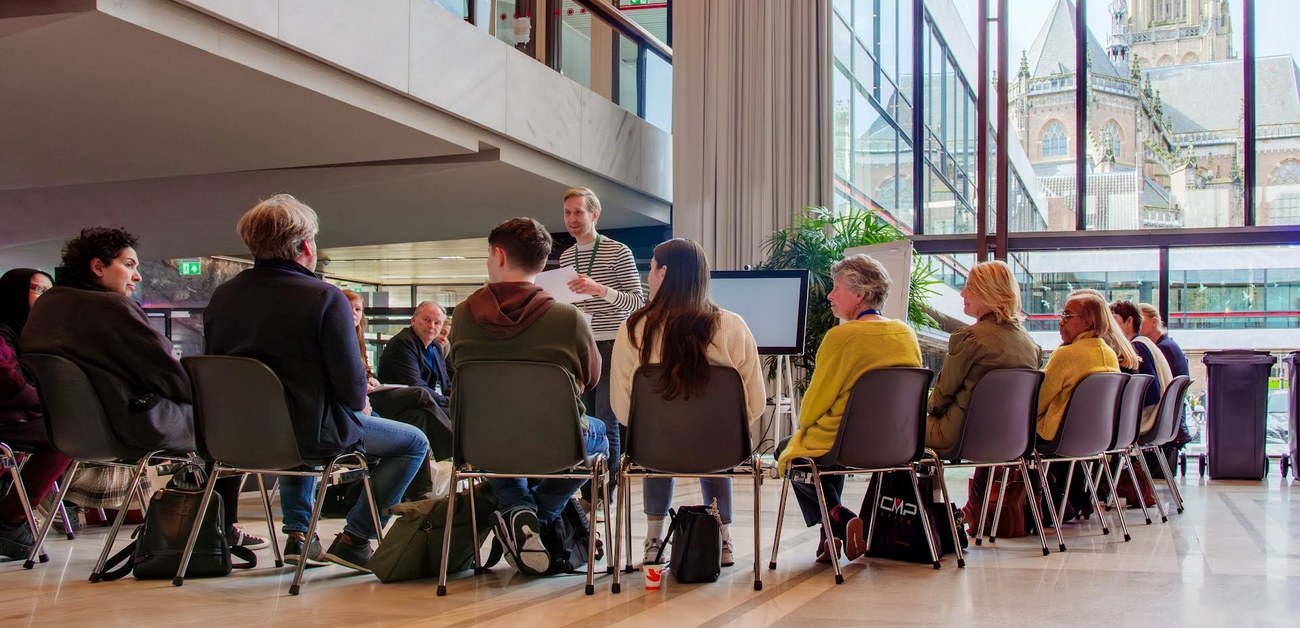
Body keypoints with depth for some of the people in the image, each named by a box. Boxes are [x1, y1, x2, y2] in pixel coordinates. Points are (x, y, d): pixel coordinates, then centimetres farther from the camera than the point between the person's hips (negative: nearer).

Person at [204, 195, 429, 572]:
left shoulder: (221, 297, 4)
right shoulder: (325, 298, -15)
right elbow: (352, 388, -17)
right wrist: (360, 407, 7)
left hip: (236, 436, 7)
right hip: (312, 434, -7)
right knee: (414, 443, 11)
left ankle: (297, 535, 33)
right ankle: (353, 539, 6)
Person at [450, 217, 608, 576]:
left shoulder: (464, 314, -9)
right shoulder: (568, 318, -15)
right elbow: (590, 378, 3)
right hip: (555, 445, -2)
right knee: (598, 434, 33)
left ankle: (518, 511, 14)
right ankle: (540, 514, 11)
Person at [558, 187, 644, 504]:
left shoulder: (618, 252, -6)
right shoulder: (565, 257, 12)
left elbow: (638, 302, -10)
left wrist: (600, 289, -25)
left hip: (611, 348, -5)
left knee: (605, 424, -5)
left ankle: (605, 497, 2)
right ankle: (587, 493, 14)